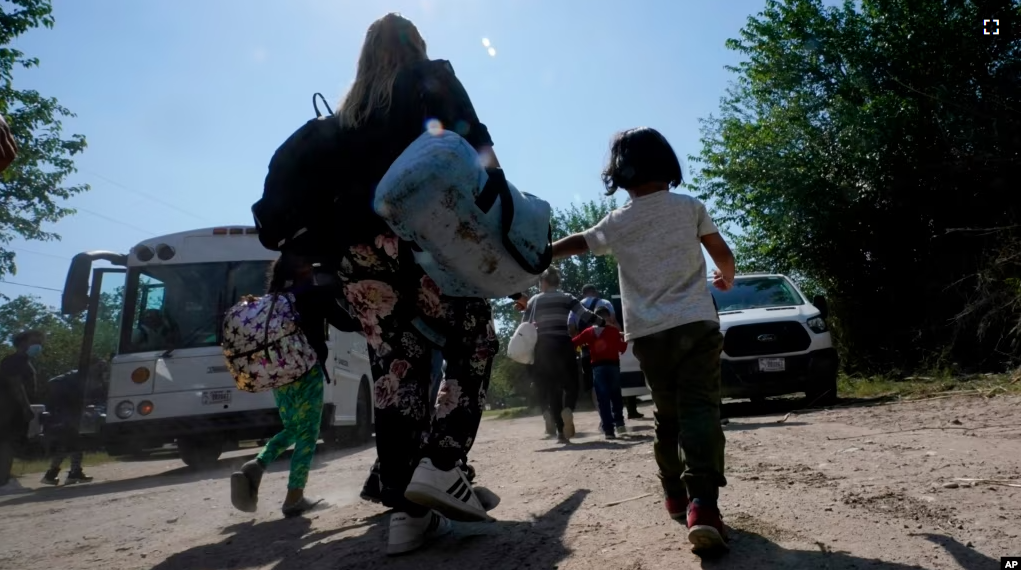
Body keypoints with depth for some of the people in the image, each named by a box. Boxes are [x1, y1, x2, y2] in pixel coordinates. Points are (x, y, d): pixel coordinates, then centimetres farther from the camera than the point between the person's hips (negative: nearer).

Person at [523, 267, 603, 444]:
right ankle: (567, 410, -23)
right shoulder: (566, 298, 6)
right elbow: (585, 314, -3)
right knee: (571, 384, 10)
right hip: (562, 344, -1)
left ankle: (561, 432, 3)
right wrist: (605, 324, 2)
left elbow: (524, 326, 10)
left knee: (551, 390, 7)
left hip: (541, 347, 1)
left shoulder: (533, 301, 10)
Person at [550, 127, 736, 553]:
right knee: (699, 409, -9)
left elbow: (574, 244, 15)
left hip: (649, 335, 1)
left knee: (667, 415, 16)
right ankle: (701, 502, -24)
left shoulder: (617, 223, 5)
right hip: (696, 324, -1)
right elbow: (723, 254, 11)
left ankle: (675, 494, 26)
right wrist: (725, 277, 33)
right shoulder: (690, 207, 6)